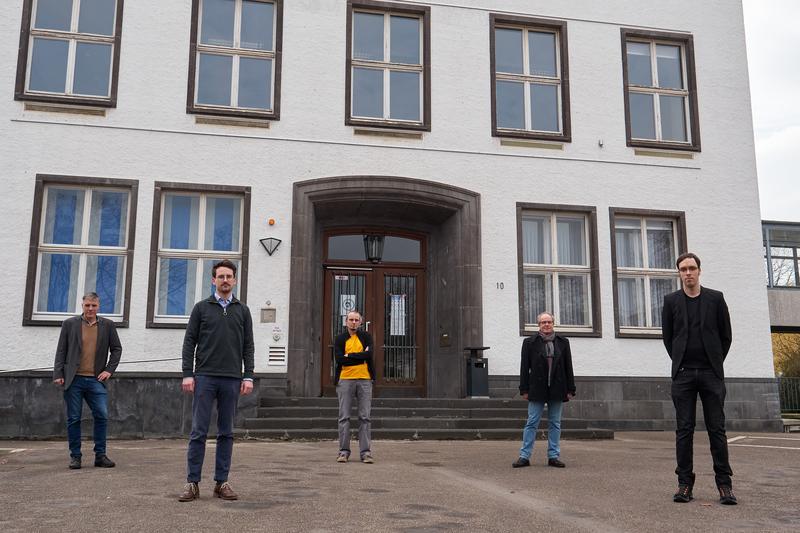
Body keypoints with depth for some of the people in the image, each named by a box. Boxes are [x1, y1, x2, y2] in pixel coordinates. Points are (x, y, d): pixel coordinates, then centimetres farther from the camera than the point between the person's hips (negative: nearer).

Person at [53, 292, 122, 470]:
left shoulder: (108, 325, 9)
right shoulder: (69, 324, 7)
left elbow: (116, 349, 14)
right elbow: (61, 351, 6)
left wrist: (109, 369, 3)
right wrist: (58, 374, -1)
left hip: (96, 380, 1)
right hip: (74, 380, -1)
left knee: (102, 416, -6)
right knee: (74, 419, 3)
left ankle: (100, 455, 5)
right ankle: (75, 456, 13)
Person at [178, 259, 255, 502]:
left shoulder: (242, 311, 10)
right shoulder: (202, 307, 6)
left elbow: (248, 346, 7)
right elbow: (189, 342, 2)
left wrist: (248, 376, -2)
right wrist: (187, 374, -6)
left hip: (231, 380, 2)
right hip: (204, 377, -2)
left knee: (226, 433, 6)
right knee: (198, 431, -2)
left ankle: (222, 482, 12)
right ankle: (192, 483, 4)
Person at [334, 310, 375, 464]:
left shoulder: (366, 337, 8)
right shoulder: (340, 339, 6)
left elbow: (369, 355, -9)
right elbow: (339, 359, -9)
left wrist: (349, 356, -9)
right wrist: (361, 356, -8)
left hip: (364, 380, 0)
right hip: (345, 380, 0)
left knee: (364, 417, 1)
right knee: (344, 417, 1)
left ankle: (365, 452, 4)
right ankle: (344, 451, 8)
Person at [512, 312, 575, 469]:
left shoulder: (563, 342, 9)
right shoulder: (530, 342, 3)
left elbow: (568, 367, 8)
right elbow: (524, 367, 1)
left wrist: (570, 389, 3)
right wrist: (524, 389, -4)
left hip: (557, 389, 2)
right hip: (537, 390, -2)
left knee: (555, 424, 7)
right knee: (531, 423, 0)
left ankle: (554, 456, 14)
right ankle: (524, 456, 3)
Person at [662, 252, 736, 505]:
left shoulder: (715, 298, 5)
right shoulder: (671, 301, 6)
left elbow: (726, 335, 9)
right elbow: (667, 336, 10)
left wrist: (715, 362, 9)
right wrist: (680, 362, 9)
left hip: (711, 373, 0)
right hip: (683, 374, 0)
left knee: (717, 428, 0)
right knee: (684, 429, 1)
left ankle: (724, 484, 6)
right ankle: (685, 483, 6)